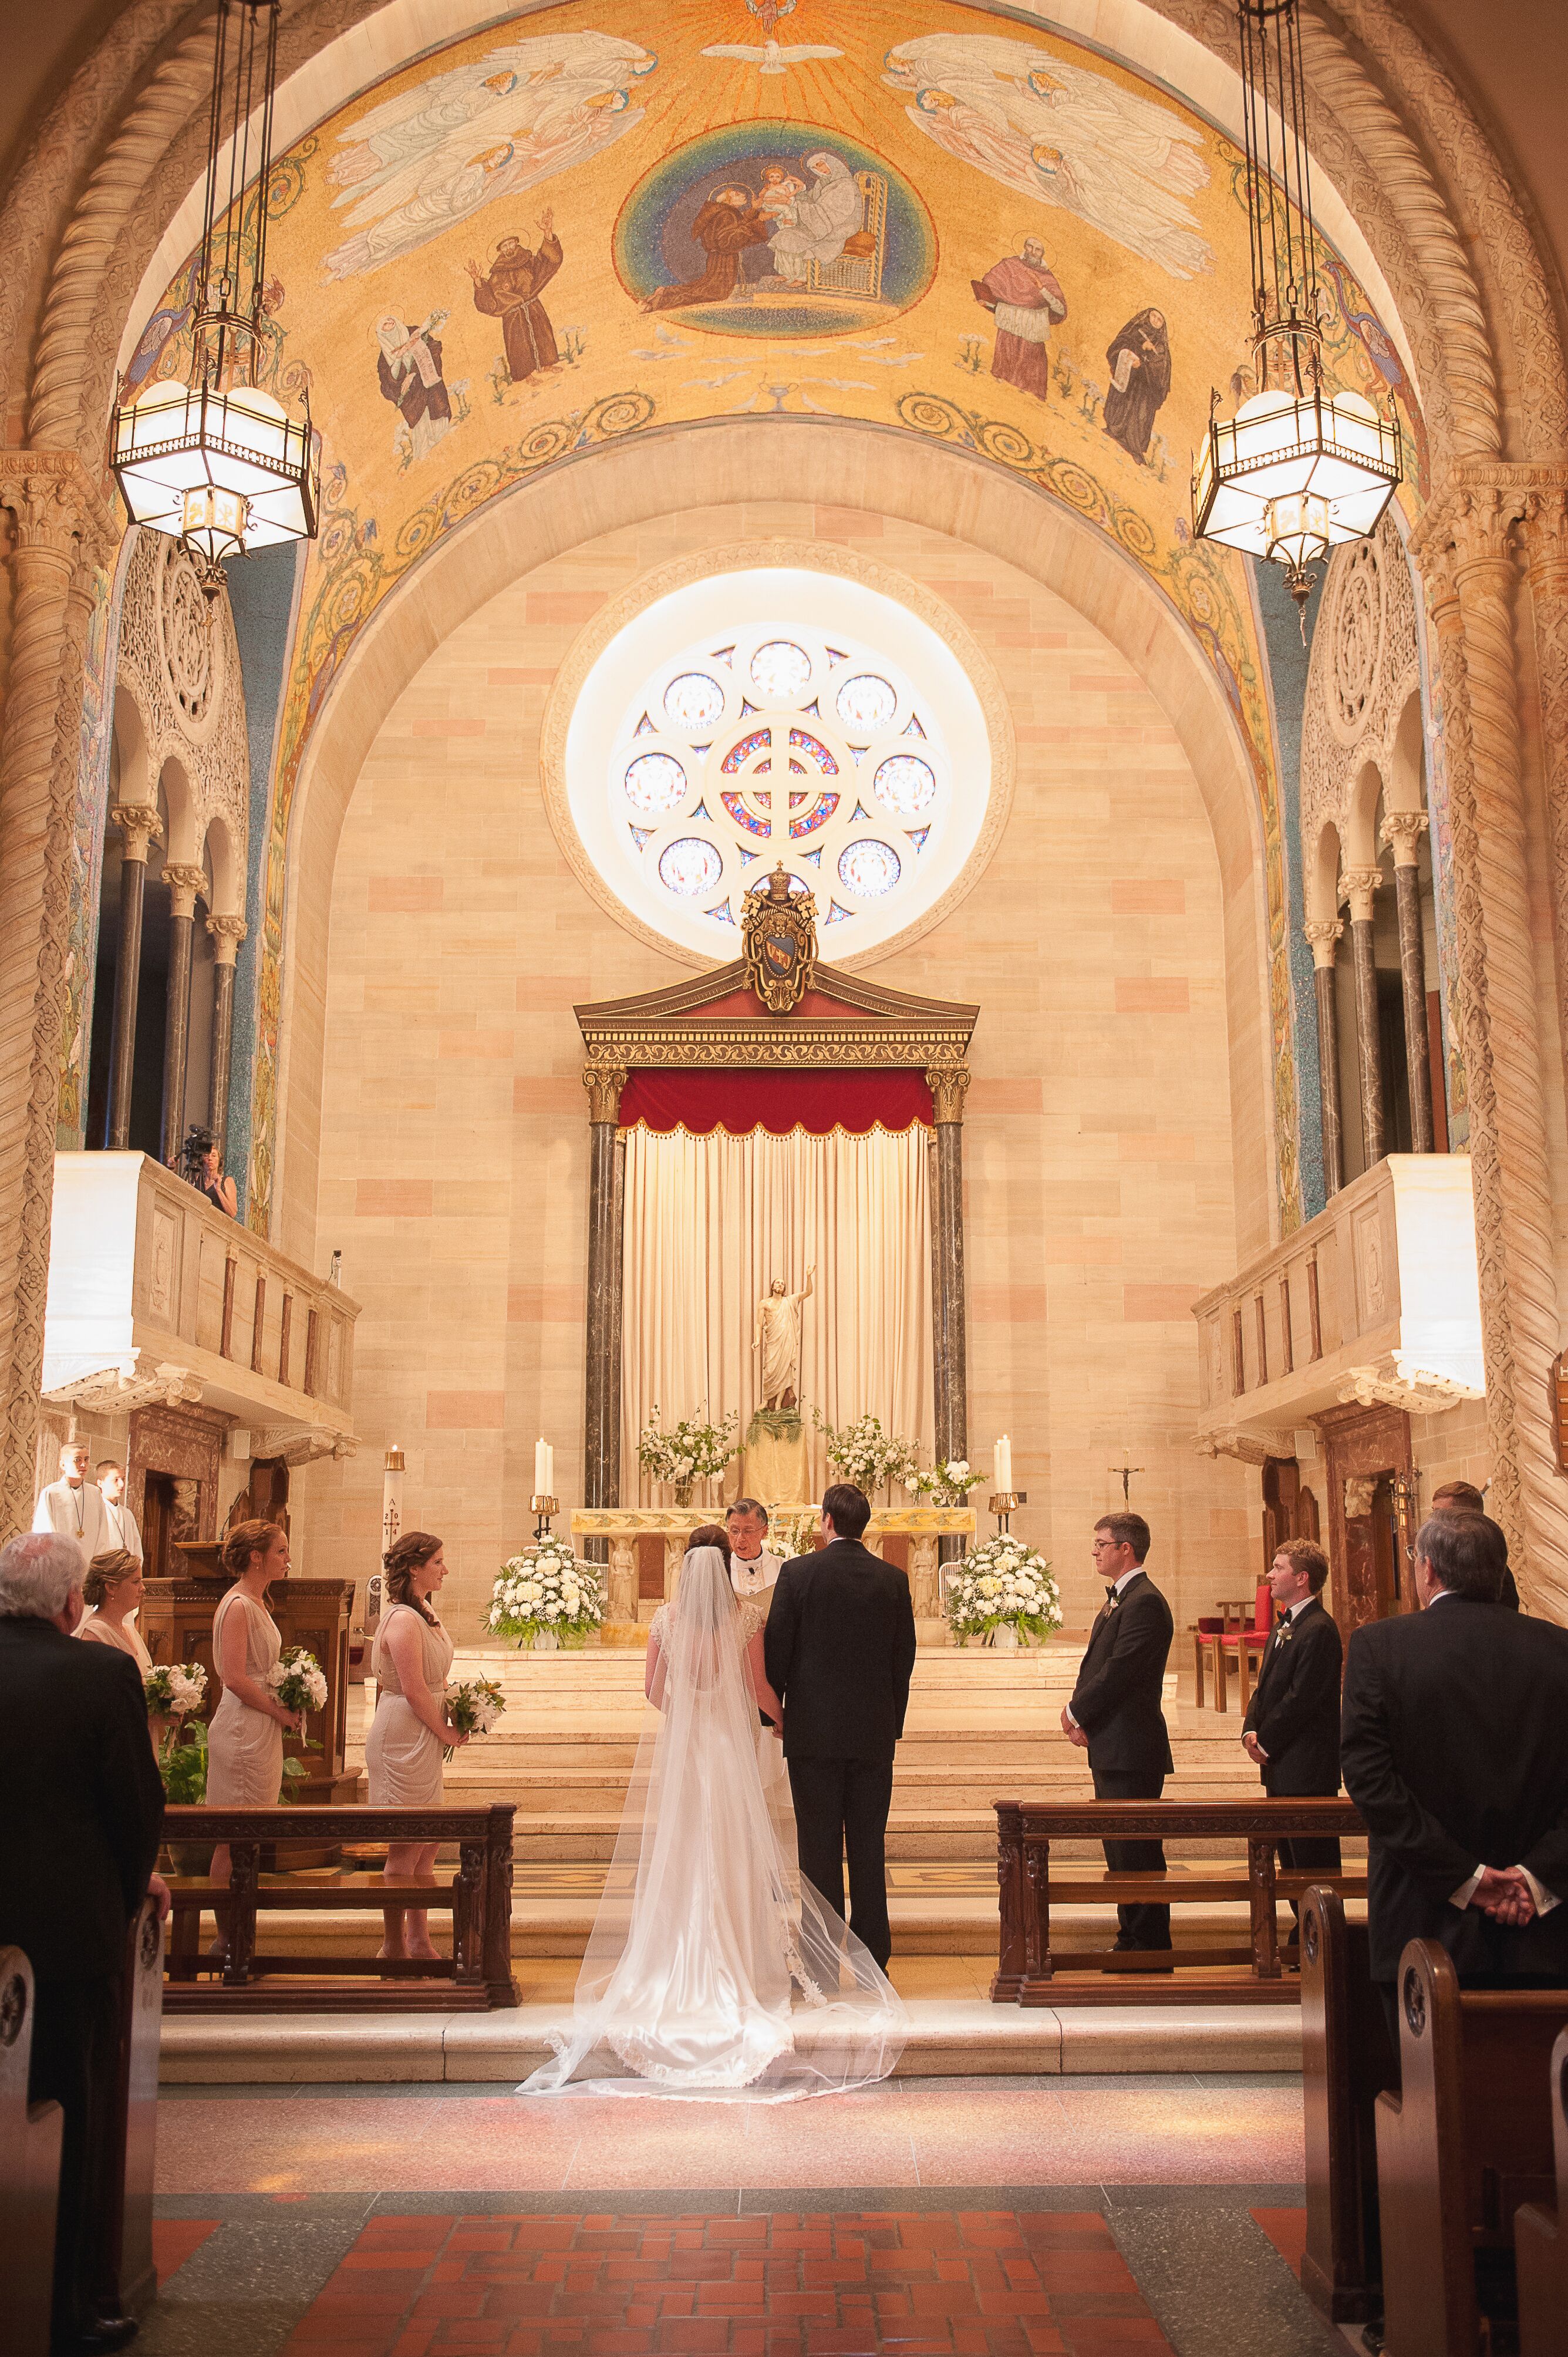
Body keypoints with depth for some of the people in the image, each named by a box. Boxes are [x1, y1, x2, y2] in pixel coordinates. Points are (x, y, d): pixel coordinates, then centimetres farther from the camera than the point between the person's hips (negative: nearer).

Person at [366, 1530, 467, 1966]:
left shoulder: (423, 1614, 13)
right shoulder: (403, 1619, -17)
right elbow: (414, 1689, -20)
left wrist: (454, 1717, 8)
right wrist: (447, 1733, -10)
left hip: (423, 1738, 10)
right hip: (405, 1737, -10)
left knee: (426, 1845, 13)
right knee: (406, 1847, -3)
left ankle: (419, 1939, 21)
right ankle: (395, 1945, 6)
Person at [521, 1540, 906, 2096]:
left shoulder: (666, 1619, -3)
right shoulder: (747, 1617, -9)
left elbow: (653, 1689, 3)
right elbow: (760, 1688, -8)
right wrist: (782, 1720, 11)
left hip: (681, 1744, 2)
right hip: (734, 1743, -2)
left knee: (685, 1849, 9)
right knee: (737, 1845, 7)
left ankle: (686, 1963, 13)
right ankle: (743, 1960, 9)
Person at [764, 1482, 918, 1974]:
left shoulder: (798, 1572, -7)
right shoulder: (893, 1580, 2)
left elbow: (776, 1651, -5)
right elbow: (904, 1659, 7)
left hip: (813, 1730, -2)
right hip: (874, 1732, 3)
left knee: (819, 1847, 3)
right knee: (869, 1846, 8)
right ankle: (873, 1956, 12)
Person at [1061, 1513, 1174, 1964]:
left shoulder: (1144, 1602, -16)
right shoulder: (1118, 1600, 17)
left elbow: (1118, 1672, -22)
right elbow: (1098, 1667, 16)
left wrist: (1077, 1713, -10)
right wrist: (1081, 1715, 0)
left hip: (1131, 1750, -11)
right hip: (1111, 1747, 11)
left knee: (1137, 1855, -5)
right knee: (1121, 1852, 16)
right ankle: (1133, 1941, 25)